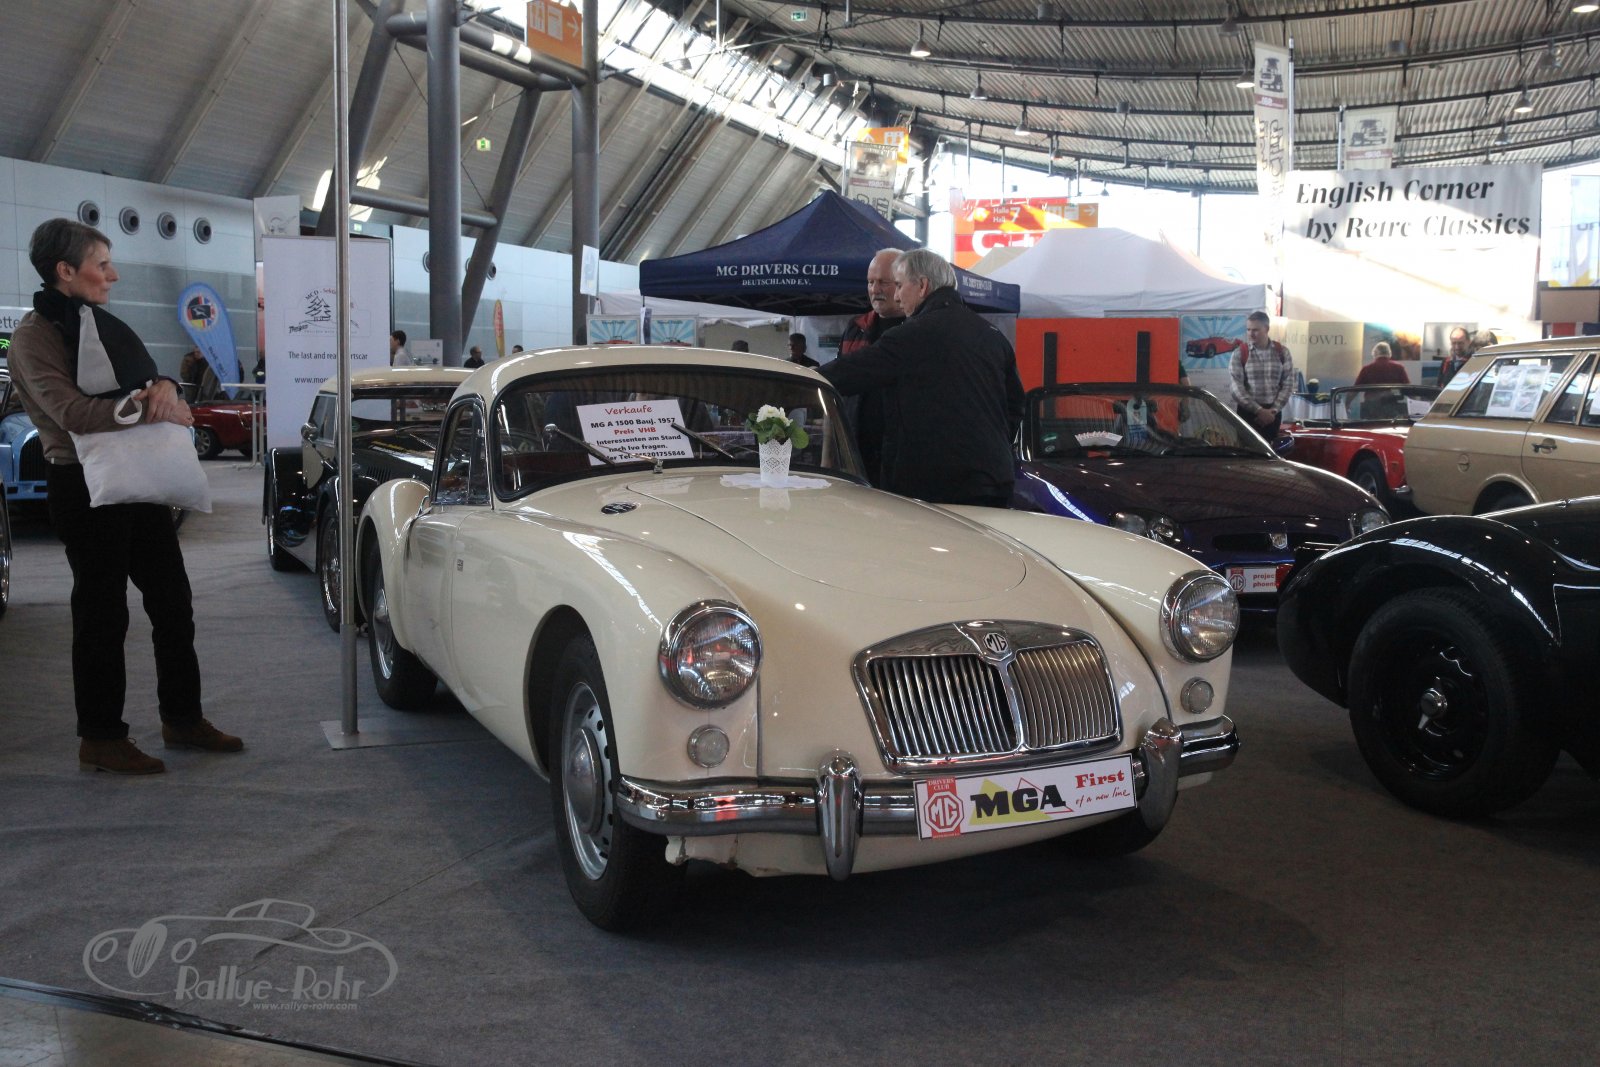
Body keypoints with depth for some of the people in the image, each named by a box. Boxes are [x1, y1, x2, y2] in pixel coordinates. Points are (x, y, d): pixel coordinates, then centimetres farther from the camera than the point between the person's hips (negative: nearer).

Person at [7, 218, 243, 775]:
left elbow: (147, 379, 13)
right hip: (85, 485, -8)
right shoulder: (36, 336, -10)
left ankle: (183, 717, 24)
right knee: (102, 611, 0)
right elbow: (72, 413, -22)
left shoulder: (104, 323, 15)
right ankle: (101, 738, 13)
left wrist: (164, 386, -11)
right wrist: (153, 408, -18)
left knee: (173, 601, 12)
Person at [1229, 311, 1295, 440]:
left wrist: (1274, 410, -8)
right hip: (1247, 412, -2)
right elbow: (1237, 387, -9)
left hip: (1272, 413, 2)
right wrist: (1258, 410, -15)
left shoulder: (1282, 352, 4)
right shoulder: (1240, 353, -3)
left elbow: (1288, 384, 4)